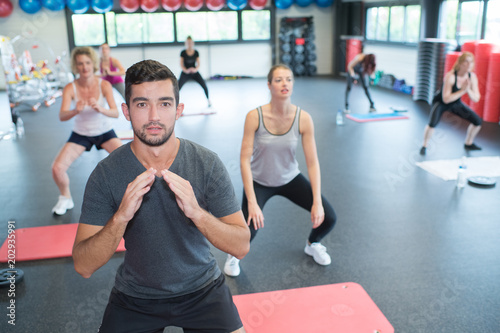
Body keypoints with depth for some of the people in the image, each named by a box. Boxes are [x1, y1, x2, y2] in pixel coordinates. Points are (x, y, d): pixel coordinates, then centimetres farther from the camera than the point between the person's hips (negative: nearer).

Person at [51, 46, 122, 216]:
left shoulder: (104, 85, -17)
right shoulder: (70, 88, -16)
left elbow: (116, 113, -26)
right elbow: (62, 116, -27)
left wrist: (101, 109, -47)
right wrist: (76, 110, -49)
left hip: (104, 132, 0)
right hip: (80, 134, 1)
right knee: (57, 168, -13)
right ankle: (66, 199, 17)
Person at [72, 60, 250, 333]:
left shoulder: (207, 164, -15)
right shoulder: (106, 174, -14)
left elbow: (241, 247, -16)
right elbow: (83, 267, -16)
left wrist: (196, 212, -33)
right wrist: (121, 217, -34)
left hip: (202, 289, 0)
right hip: (134, 298, 1)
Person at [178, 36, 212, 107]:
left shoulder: (196, 52, -1)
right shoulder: (183, 53, -4)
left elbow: (198, 63, -4)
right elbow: (181, 64, -7)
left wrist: (196, 69, -26)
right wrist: (186, 70, -27)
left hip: (194, 72, 1)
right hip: (185, 73, -1)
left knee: (204, 86, -14)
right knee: (178, 88, -16)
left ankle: (208, 100, 7)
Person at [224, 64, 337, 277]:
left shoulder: (303, 119, -18)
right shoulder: (255, 117, -24)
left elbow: (312, 162, -13)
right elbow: (245, 160, -23)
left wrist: (317, 202, -18)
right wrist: (252, 202, -28)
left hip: (290, 179, 3)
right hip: (259, 182, -2)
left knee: (327, 218, -7)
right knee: (248, 231, -21)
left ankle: (312, 244, 30)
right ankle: (234, 255, 18)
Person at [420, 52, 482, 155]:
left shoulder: (472, 76, -14)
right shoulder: (450, 76, -31)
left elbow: (476, 99, -14)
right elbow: (446, 99, -33)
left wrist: (468, 90, -33)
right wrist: (462, 91, -37)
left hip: (456, 104, 6)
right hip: (440, 102, -6)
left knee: (478, 121, 2)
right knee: (433, 123, -32)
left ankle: (468, 144, 26)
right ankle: (424, 146, -7)